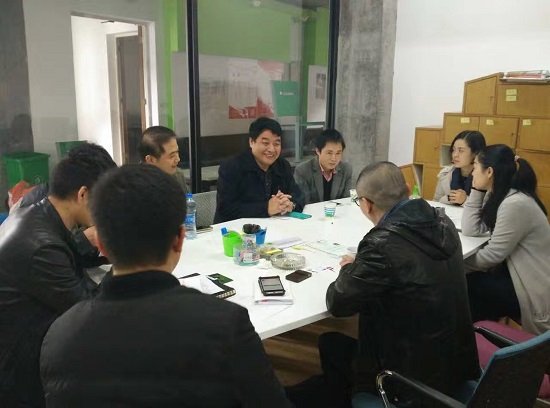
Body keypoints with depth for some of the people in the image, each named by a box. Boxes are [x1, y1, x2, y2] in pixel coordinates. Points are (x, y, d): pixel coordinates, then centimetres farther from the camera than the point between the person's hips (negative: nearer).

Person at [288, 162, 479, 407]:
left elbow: (337, 303, -15)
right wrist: (361, 266, 9)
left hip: (418, 375, -7)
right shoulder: (442, 223, -4)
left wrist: (350, 268, 3)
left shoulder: (384, 243, -28)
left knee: (330, 344, 16)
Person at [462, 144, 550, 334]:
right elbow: (471, 230, -2)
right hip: (517, 274, 8)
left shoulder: (515, 204, -26)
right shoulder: (497, 195, 3)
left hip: (534, 291, -8)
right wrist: (477, 191, -4)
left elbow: (492, 255, -22)